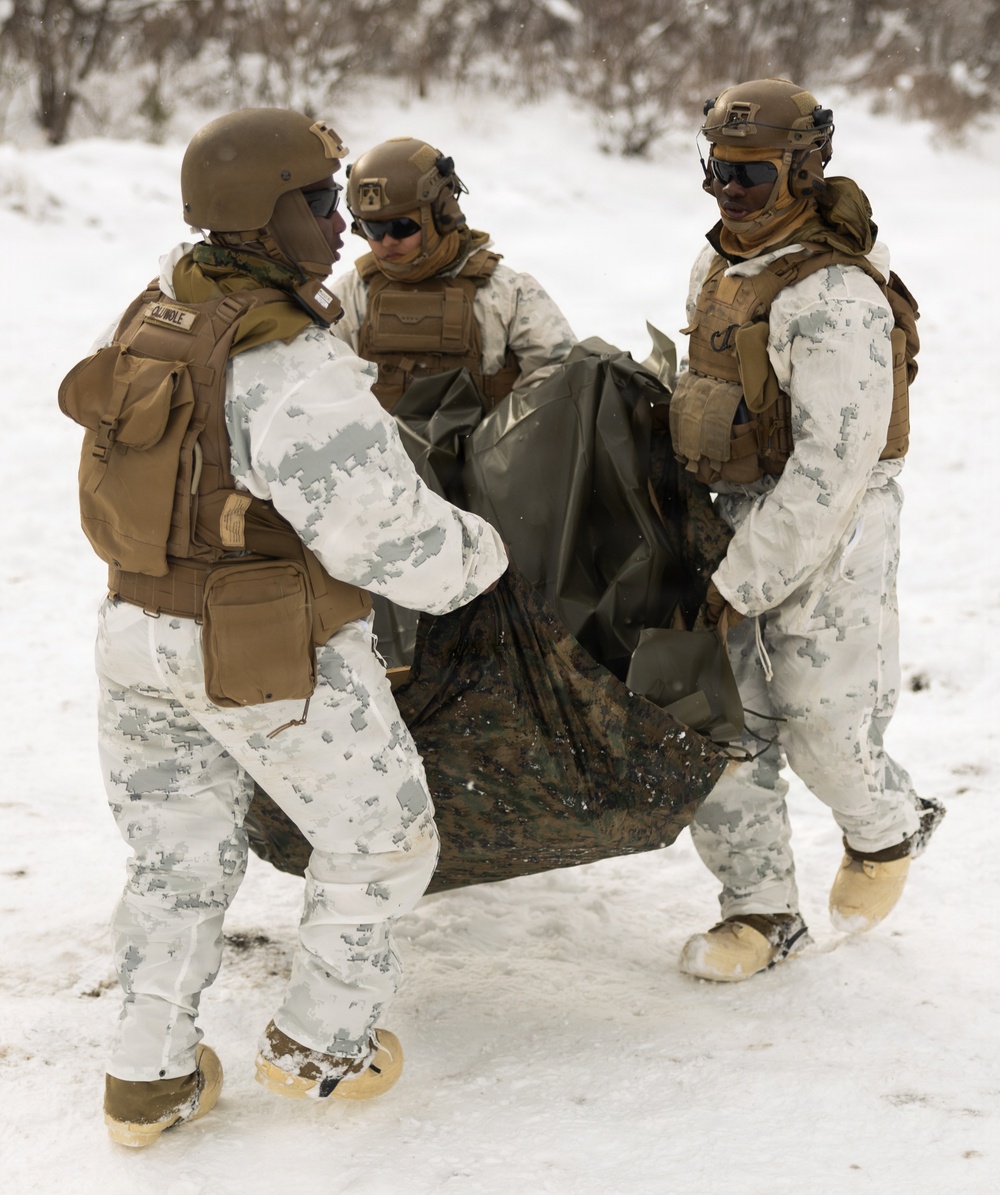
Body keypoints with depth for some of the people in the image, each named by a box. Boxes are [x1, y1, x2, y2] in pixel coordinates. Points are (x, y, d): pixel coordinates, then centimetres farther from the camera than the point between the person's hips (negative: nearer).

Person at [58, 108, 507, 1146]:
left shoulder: (162, 305, 0)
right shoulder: (298, 373, -27)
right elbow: (389, 540, -23)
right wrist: (483, 554, -3)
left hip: (140, 637, 7)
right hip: (279, 662, -7)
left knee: (177, 856, 21)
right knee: (380, 841, 16)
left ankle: (150, 1078, 27)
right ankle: (320, 1045, 27)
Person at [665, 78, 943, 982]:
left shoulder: (833, 299, -24)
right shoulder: (719, 266, 4)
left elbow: (833, 467, -28)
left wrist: (739, 584, -26)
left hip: (830, 528, -8)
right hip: (736, 509, 8)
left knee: (820, 723, 4)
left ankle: (887, 831, 37)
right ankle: (762, 910, 19)